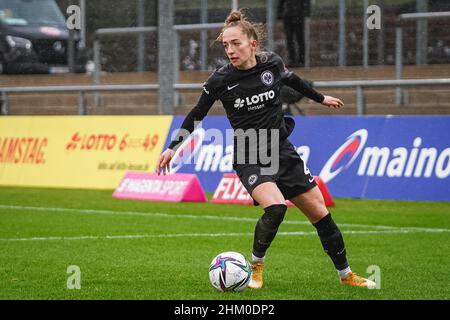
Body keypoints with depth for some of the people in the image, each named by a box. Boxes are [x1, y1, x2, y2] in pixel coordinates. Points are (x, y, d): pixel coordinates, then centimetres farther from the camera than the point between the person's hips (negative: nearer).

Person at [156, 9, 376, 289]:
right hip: (249, 159, -4)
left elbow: (292, 80, 18)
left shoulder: (272, 63, -6)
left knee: (320, 213, 5)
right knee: (275, 207, -29)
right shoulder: (220, 80, -12)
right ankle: (256, 267, -6)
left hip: (282, 151, 4)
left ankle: (346, 274, 22)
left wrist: (320, 98, 32)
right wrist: (173, 147, 4)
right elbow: (197, 114, 3)